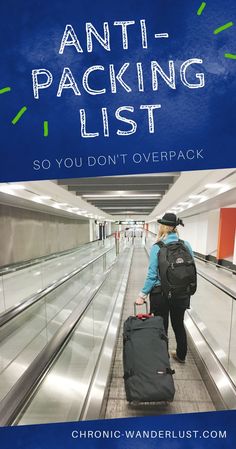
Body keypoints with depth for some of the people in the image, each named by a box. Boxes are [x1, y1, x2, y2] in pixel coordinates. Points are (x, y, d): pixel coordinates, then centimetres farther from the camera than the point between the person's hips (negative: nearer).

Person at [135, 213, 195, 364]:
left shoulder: (157, 247, -17)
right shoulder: (187, 245, -4)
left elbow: (152, 275, -17)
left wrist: (143, 295, -8)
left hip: (161, 293, -4)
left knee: (161, 326, 13)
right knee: (179, 324, 22)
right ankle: (181, 355, 41)